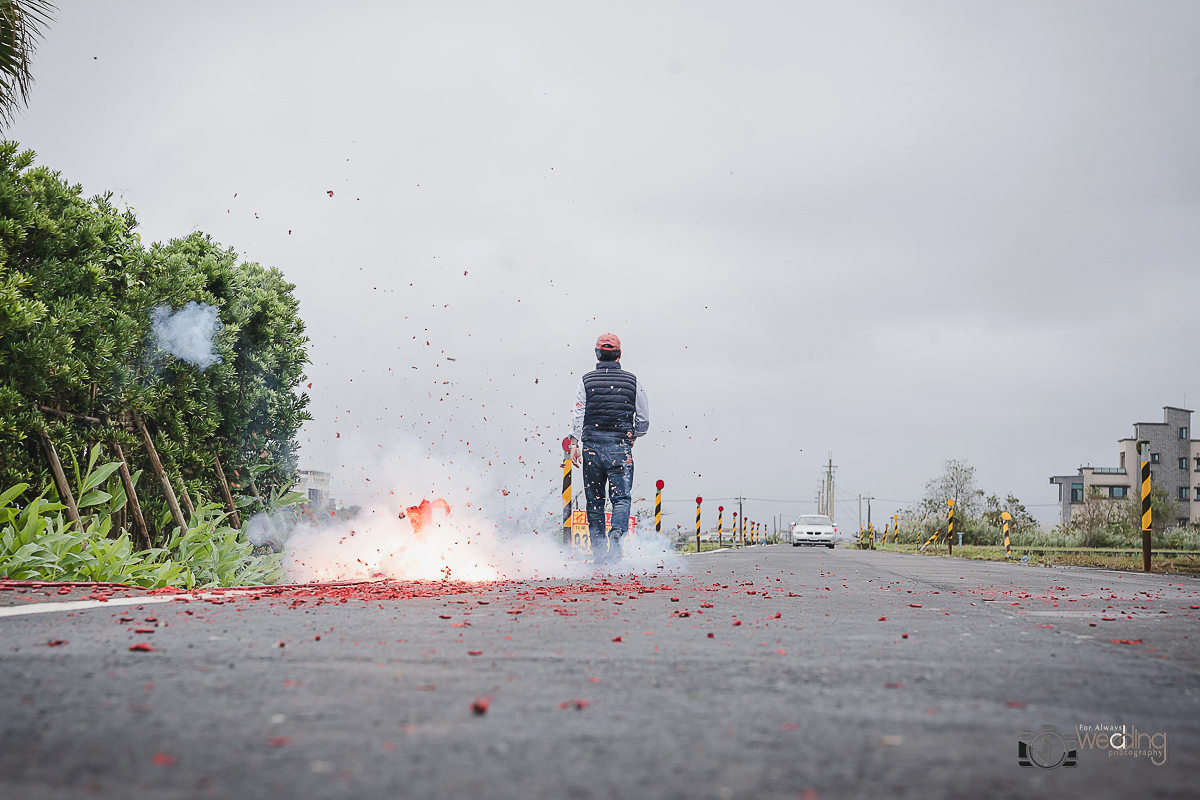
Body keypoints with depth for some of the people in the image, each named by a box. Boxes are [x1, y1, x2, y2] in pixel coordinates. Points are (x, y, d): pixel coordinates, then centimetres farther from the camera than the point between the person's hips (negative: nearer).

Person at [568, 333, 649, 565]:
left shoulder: (586, 380, 2)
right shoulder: (632, 381, 4)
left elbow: (578, 414, -5)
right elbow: (643, 418, 6)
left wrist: (574, 444, -5)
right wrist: (633, 437, 21)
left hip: (591, 446, 1)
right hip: (620, 447, -1)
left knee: (594, 500, 9)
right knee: (621, 497, 1)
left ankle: (598, 551, 12)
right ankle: (616, 533, -26)